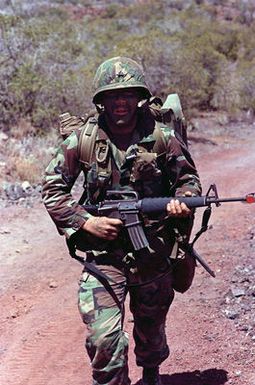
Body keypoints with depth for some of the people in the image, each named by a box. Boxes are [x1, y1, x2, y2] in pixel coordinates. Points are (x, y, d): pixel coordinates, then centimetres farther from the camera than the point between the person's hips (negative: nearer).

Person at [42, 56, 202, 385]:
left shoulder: (163, 137, -6)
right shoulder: (82, 140, -8)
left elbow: (189, 178, 7)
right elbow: (52, 189, -1)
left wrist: (183, 201, -15)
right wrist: (86, 222, -12)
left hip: (154, 253, 2)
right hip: (103, 253, -2)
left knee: (151, 329, 22)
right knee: (103, 337, -13)